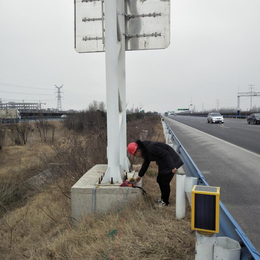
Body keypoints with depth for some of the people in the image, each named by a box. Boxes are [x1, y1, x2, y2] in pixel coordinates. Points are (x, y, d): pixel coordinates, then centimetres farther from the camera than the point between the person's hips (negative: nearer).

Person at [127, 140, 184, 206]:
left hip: (170, 161, -10)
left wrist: (172, 167, -28)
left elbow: (166, 154, -28)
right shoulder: (145, 150, 4)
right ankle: (163, 198, 31)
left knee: (164, 182, -6)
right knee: (160, 180, 15)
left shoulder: (151, 148, -28)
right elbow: (146, 163, 20)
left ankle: (165, 202, 12)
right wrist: (140, 175, 27)